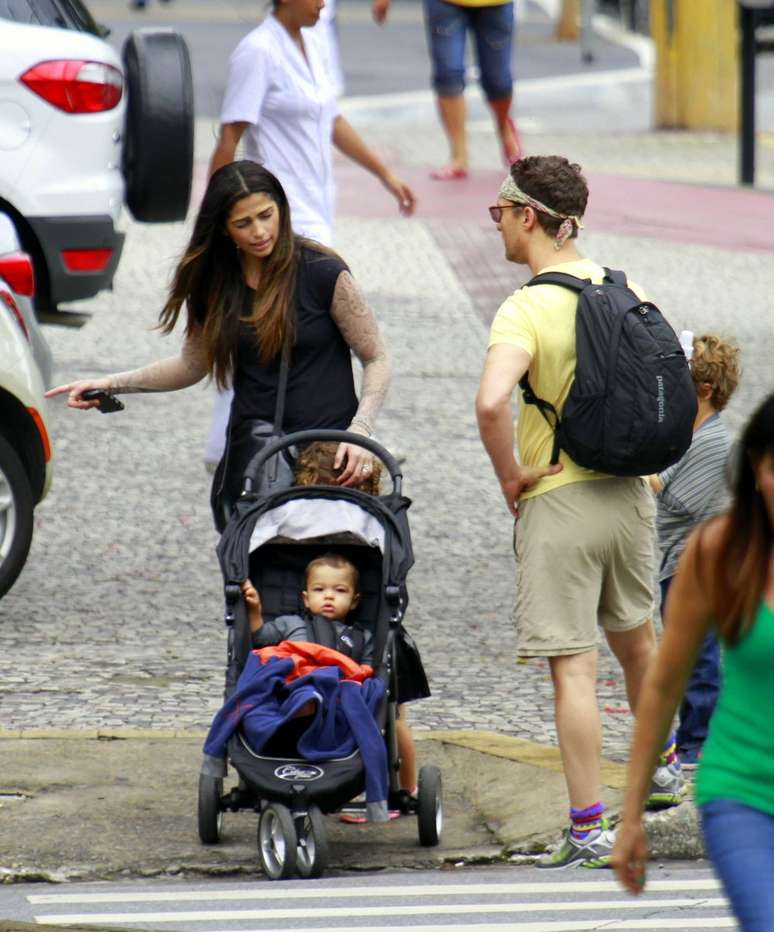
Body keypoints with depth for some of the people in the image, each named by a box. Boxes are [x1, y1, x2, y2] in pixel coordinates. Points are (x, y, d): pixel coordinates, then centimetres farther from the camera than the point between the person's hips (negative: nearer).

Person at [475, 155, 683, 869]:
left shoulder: (525, 310, -18)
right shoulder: (627, 291, 3)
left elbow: (492, 402, -32)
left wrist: (509, 476, -16)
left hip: (558, 500, -7)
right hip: (631, 492, 7)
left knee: (573, 669, -3)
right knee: (636, 637, 27)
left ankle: (590, 829, -4)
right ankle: (659, 764, 46)